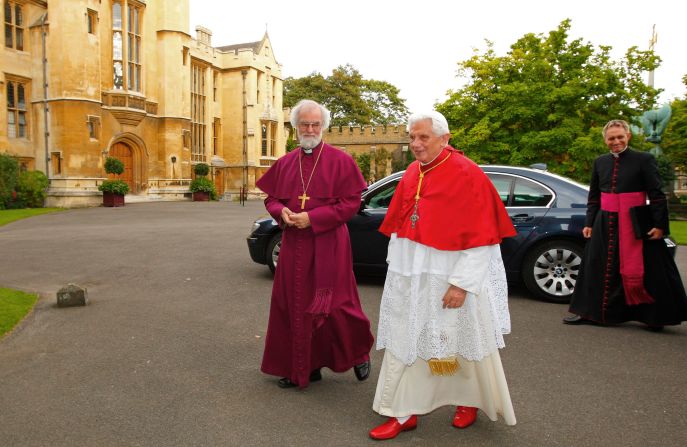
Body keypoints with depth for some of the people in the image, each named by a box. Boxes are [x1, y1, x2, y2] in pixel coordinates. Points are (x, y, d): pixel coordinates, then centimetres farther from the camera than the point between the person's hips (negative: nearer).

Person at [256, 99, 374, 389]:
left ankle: (359, 352, 29)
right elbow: (271, 198, 15)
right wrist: (282, 212, -9)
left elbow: (351, 202, -9)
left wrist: (312, 218, -17)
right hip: (294, 246, 5)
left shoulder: (340, 161, -4)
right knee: (294, 306, 8)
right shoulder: (285, 163, 10)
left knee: (333, 306, 0)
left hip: (328, 246, -4)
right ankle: (302, 367, 25)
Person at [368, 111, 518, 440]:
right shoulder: (412, 173, 5)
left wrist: (461, 283, -19)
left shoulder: (468, 176, -14)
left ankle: (470, 400, 38)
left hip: (451, 277, -5)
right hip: (410, 276, 6)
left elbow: (479, 237, -16)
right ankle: (403, 413, 20)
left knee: (462, 341, 13)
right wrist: (396, 267, 10)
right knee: (404, 341, 8)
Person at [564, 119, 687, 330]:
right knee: (598, 269, 9)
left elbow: (656, 195, -6)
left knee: (643, 271, 3)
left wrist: (660, 225, -11)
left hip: (634, 224, -4)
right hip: (605, 223, 4)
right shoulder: (600, 162, 8)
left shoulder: (644, 159, -4)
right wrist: (589, 223, 10)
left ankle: (654, 317, 19)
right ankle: (590, 312, 21)